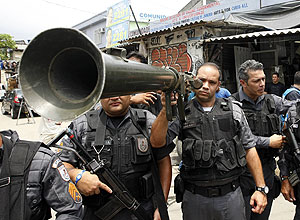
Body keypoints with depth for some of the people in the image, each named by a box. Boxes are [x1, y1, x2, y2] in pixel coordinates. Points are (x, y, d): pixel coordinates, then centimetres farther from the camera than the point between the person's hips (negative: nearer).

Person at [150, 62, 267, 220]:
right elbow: (156, 142, -12)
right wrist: (166, 110, -24)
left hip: (231, 196, 1)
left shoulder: (233, 110, 3)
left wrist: (261, 188, 2)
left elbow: (249, 149, 5)